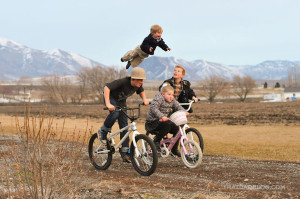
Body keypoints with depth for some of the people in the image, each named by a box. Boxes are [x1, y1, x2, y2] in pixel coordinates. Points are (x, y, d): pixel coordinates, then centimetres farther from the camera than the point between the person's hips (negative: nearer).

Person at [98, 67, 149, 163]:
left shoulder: (138, 85, -14)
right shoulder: (123, 81, -35)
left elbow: (141, 91, 11)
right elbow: (107, 87, -39)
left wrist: (144, 99, -9)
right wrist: (108, 104, -45)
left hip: (121, 101, 6)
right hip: (111, 98, -6)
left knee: (124, 125, -3)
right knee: (115, 113, -36)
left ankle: (125, 151, 1)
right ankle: (103, 131, -9)